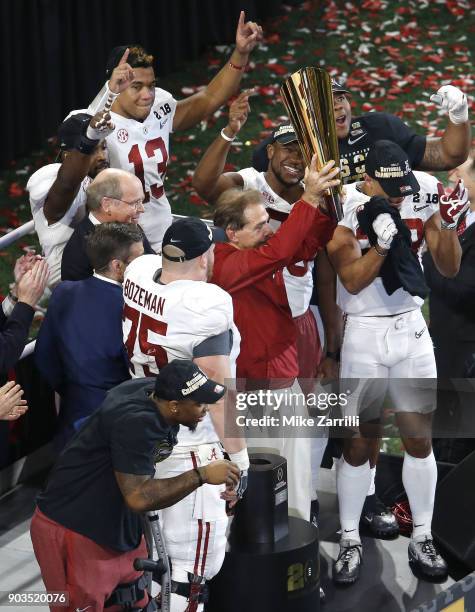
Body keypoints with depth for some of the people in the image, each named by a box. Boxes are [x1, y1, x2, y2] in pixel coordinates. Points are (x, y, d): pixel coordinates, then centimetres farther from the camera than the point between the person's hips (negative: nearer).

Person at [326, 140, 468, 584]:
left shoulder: (421, 196, -4)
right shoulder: (343, 208, -13)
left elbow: (449, 269, -1)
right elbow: (353, 281, -18)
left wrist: (447, 224, -18)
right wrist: (383, 240, -32)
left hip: (411, 329, 3)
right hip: (363, 334, -3)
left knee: (419, 439, 6)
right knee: (358, 443, 2)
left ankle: (421, 539, 19)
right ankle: (349, 541, 16)